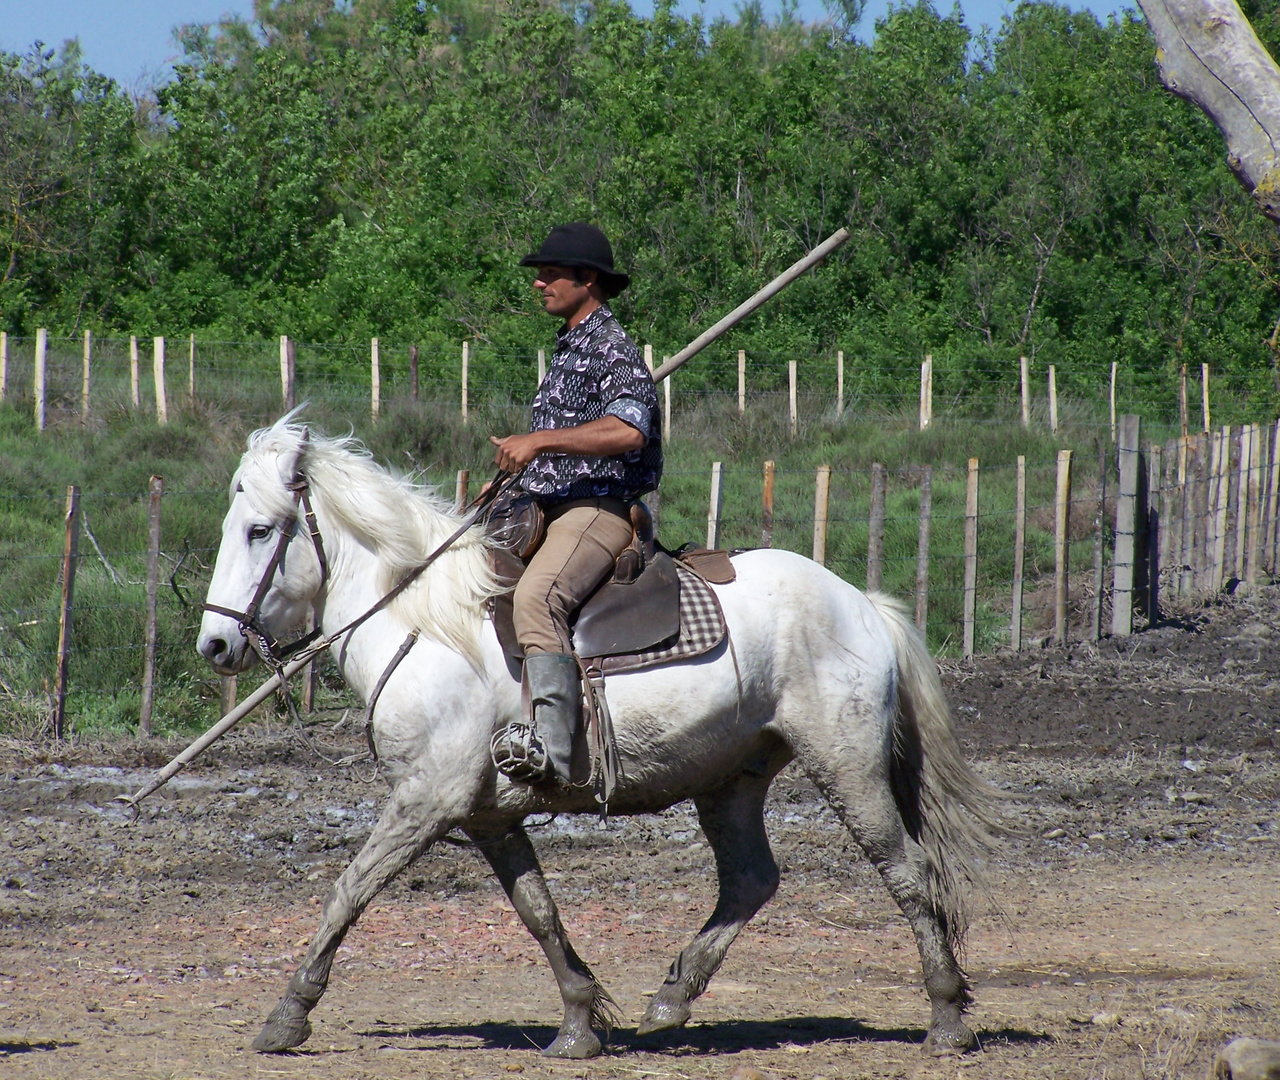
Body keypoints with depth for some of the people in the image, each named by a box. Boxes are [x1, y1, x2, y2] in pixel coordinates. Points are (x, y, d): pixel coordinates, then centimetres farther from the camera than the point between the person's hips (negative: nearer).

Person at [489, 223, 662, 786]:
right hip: (551, 509, 11)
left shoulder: (612, 350, -9)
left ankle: (552, 743, -46)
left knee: (535, 596, -34)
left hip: (598, 510, -11)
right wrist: (512, 476, 19)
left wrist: (540, 440, -28)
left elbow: (627, 430, -27)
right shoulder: (568, 348, 22)